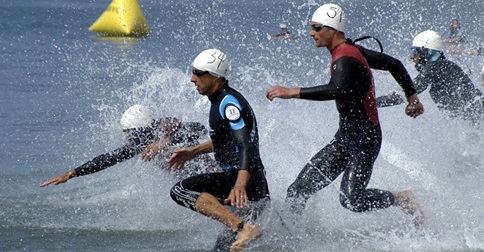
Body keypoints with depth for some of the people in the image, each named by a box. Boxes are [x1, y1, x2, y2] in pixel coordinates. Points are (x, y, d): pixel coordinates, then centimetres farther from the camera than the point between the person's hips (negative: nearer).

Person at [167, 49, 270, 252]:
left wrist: (240, 185, -41)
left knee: (181, 191, -20)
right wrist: (194, 151, 33)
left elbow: (247, 146, -26)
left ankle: (243, 227, -28)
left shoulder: (228, 103, -14)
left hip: (243, 178, -10)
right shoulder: (222, 100, 16)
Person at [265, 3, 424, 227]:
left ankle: (402, 199, 5)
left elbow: (337, 90, -42)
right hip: (345, 136, 10)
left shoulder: (344, 60, -21)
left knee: (351, 199, -16)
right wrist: (412, 98, 29)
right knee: (299, 189, 0)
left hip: (364, 139, -9)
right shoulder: (353, 50, 8)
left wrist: (292, 92, -43)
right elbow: (393, 64, 18)